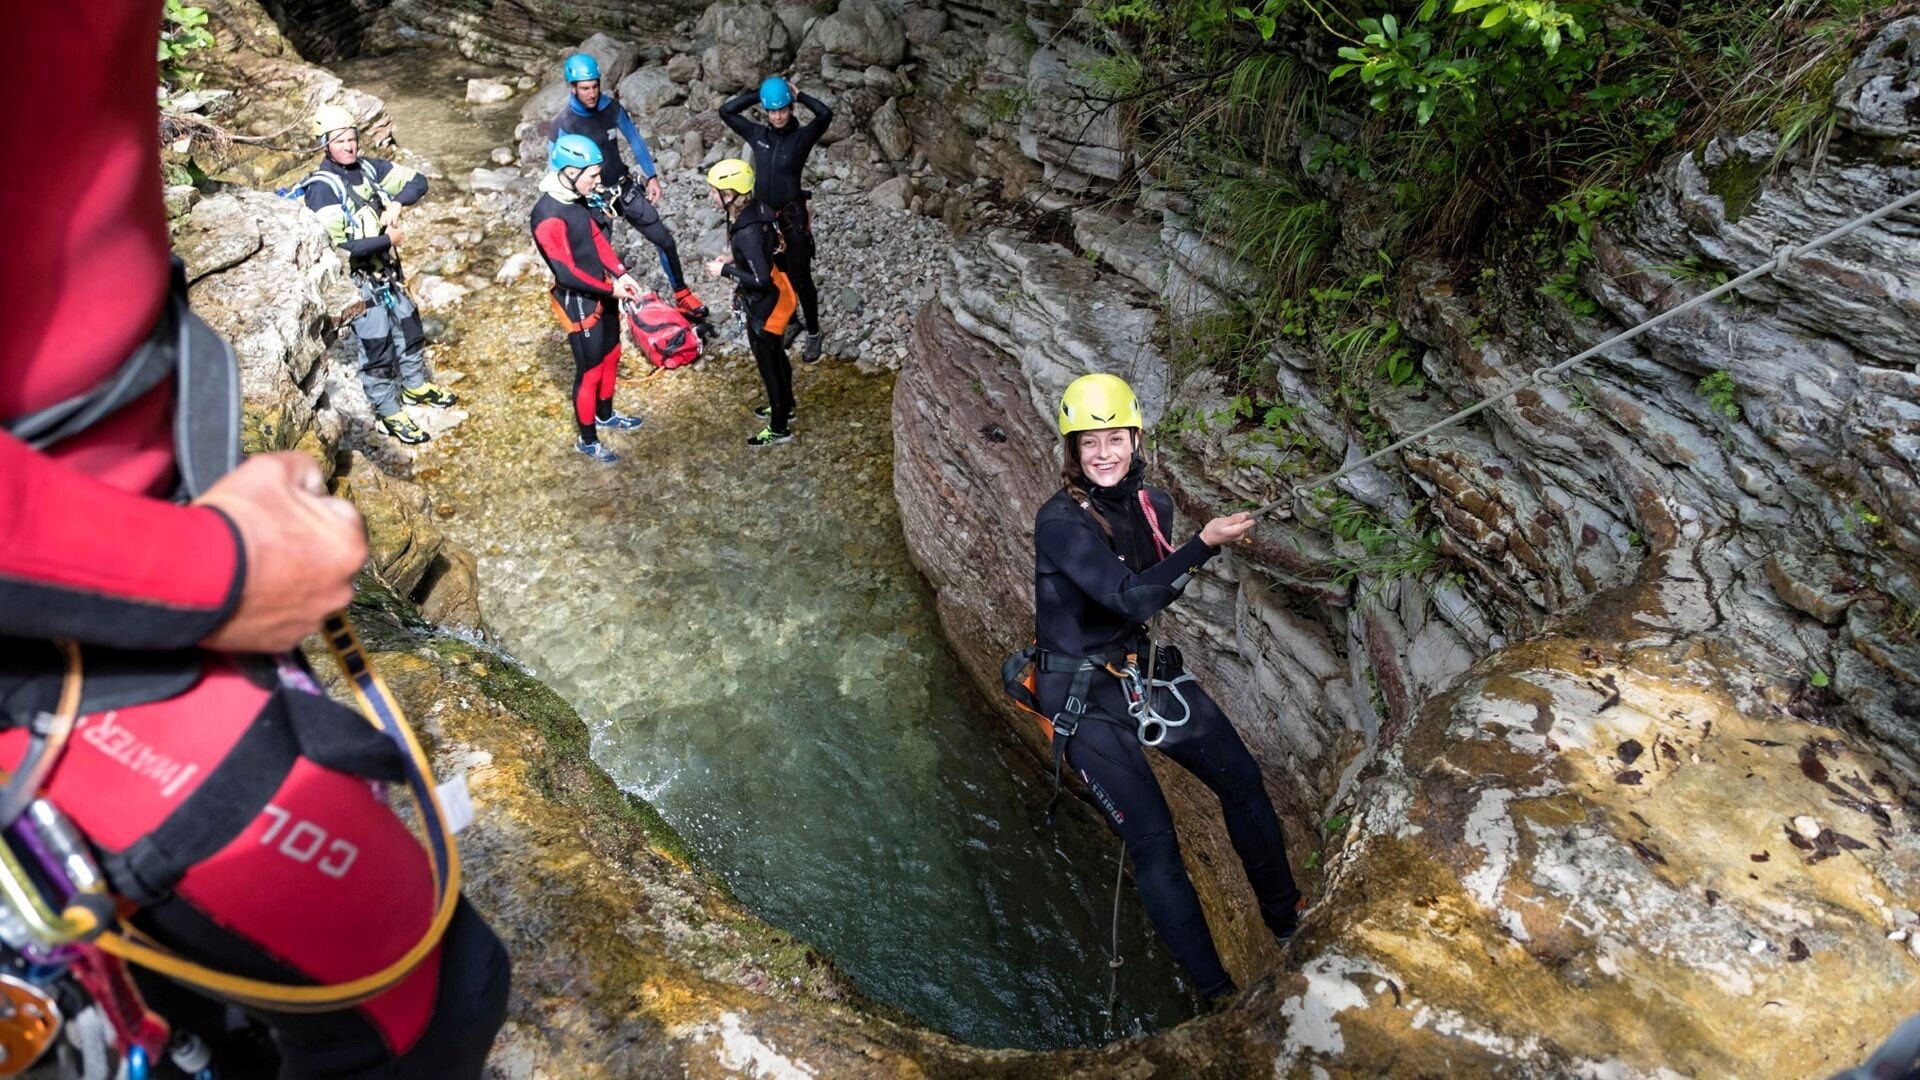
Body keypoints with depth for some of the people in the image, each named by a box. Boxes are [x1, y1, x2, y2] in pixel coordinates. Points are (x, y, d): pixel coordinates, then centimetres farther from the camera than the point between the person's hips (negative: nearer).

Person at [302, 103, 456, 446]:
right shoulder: (322, 188, -20)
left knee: (409, 327, 21)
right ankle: (390, 413, 17)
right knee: (377, 347, 2)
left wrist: (396, 203, -17)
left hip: (388, 270, 7)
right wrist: (389, 240, -19)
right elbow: (337, 247, -27)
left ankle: (416, 386, 43)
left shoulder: (368, 168, -2)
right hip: (358, 280, -7)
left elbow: (418, 181, 2)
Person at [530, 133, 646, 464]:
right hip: (579, 302, -9)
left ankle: (605, 414, 48)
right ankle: (587, 440, 23)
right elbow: (567, 272, -27)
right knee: (590, 371, 5)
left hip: (601, 293, 9)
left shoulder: (575, 199, -1)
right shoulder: (549, 217, -29)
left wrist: (620, 274, -1)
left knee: (611, 355, 24)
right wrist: (610, 289, -18)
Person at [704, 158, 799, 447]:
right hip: (774, 297, 9)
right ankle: (785, 407, 49)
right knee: (777, 356, 27)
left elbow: (760, 280, -31)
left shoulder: (747, 232, -32)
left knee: (769, 365, 9)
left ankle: (779, 428, 26)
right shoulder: (753, 209, -4)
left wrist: (725, 269, -19)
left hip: (765, 306, -9)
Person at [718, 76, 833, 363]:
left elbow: (825, 114, -25)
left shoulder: (801, 136, -9)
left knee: (800, 279, 3)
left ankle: (813, 334, 15)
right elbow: (725, 112, 2)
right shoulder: (758, 134, 2)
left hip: (793, 218, -4)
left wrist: (798, 94, -12)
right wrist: (757, 94, -2)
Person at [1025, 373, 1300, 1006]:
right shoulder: (1059, 521, -20)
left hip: (1146, 670, 7)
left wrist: (1213, 544, -4)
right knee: (1153, 841, -7)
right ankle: (1214, 990, 7)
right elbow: (1130, 598, -29)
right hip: (1085, 698, -7)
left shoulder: (1152, 505, 0)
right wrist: (1204, 542, -31)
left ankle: (1288, 923, 30)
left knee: (1243, 782, 9)